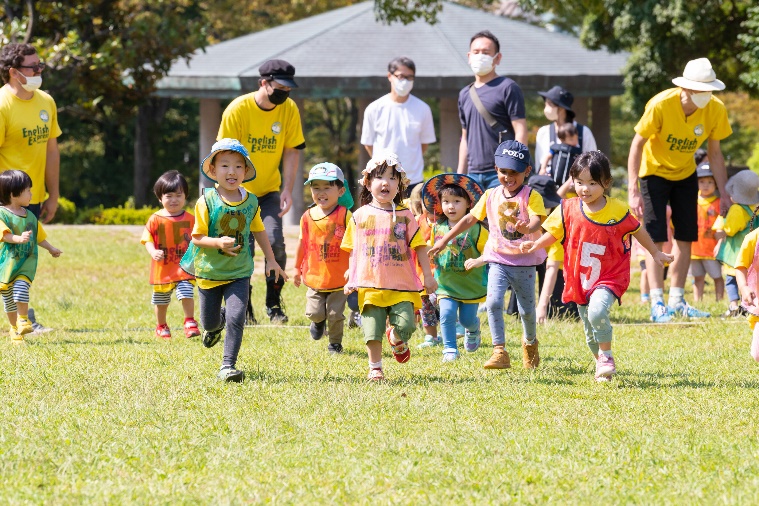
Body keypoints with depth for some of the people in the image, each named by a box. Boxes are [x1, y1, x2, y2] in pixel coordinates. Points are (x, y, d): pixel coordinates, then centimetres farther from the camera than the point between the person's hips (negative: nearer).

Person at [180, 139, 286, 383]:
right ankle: (214, 325, 52)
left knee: (236, 319, -15)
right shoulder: (207, 201, -14)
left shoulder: (251, 202, -3)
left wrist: (271, 260, 16)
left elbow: (258, 231, 13)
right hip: (209, 271, -1)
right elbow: (198, 237, -13)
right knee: (209, 322, 14)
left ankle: (228, 366, -6)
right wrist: (219, 243, -31)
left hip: (239, 273, 1)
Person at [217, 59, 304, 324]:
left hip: (269, 190, 2)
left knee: (275, 242, -14)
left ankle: (274, 303, 0)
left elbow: (292, 151, -1)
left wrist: (287, 189, -10)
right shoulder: (238, 109, -16)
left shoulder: (289, 109, -7)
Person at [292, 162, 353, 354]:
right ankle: (319, 322, 37)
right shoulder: (308, 217, -1)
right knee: (314, 312, 2)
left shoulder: (345, 216, -11)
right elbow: (302, 243, 11)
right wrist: (297, 268, 16)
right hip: (315, 276, 3)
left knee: (335, 314, 3)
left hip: (339, 278, -3)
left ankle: (335, 343, 23)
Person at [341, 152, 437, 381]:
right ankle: (375, 367, 13)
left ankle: (397, 341, 25)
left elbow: (419, 246, 7)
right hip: (370, 285, 0)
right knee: (372, 330, -3)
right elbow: (353, 250, 11)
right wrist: (351, 277, 6)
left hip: (402, 285, 0)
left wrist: (428, 275, 2)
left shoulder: (404, 216, 4)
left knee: (405, 324, -10)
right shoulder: (360, 216, 5)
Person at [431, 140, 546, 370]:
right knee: (493, 301, -19)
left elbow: (537, 220, -25)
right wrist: (445, 240, 11)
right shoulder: (491, 196, 4)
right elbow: (470, 219, 12)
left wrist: (526, 228, -49)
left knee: (526, 310, 10)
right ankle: (499, 352, -17)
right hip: (498, 259, 2)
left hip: (525, 261, -2)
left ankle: (530, 343, 40)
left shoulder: (531, 196, -9)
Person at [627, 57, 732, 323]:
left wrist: (723, 192, -7)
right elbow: (637, 145, -22)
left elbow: (714, 153, -4)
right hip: (654, 172, -4)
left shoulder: (716, 109, -19)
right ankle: (657, 303, -12)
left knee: (685, 237, 4)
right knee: (656, 238, -12)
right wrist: (632, 191, -26)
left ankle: (676, 301, 15)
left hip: (685, 175, 4)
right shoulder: (660, 105, -31)